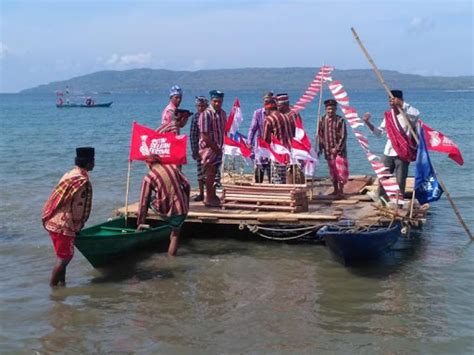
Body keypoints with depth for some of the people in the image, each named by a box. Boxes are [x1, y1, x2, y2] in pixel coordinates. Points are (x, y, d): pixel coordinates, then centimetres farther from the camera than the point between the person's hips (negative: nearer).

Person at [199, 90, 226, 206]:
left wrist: (222, 146, 5)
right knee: (210, 172, -1)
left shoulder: (223, 113, 8)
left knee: (214, 173, 14)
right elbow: (204, 135, -18)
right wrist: (215, 148, -16)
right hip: (208, 148, -7)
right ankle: (209, 198, 8)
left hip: (218, 148, 7)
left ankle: (212, 196, 25)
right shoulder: (206, 114, -15)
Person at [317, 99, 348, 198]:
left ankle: (341, 191, 1)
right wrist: (320, 148, 1)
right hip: (328, 151, 4)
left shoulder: (340, 120, -7)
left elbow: (343, 136, -9)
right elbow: (320, 135, 7)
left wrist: (337, 148, -15)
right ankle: (335, 190, 21)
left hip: (339, 150, -3)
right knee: (332, 171, 10)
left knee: (340, 170, -7)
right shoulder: (322, 120, 3)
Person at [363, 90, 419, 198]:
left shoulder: (407, 115, -8)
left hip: (402, 153, -5)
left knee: (400, 181, 0)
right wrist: (367, 122, 0)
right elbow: (379, 132, 12)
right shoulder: (388, 115, 9)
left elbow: (416, 114, -32)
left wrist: (402, 105, -31)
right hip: (389, 152, 6)